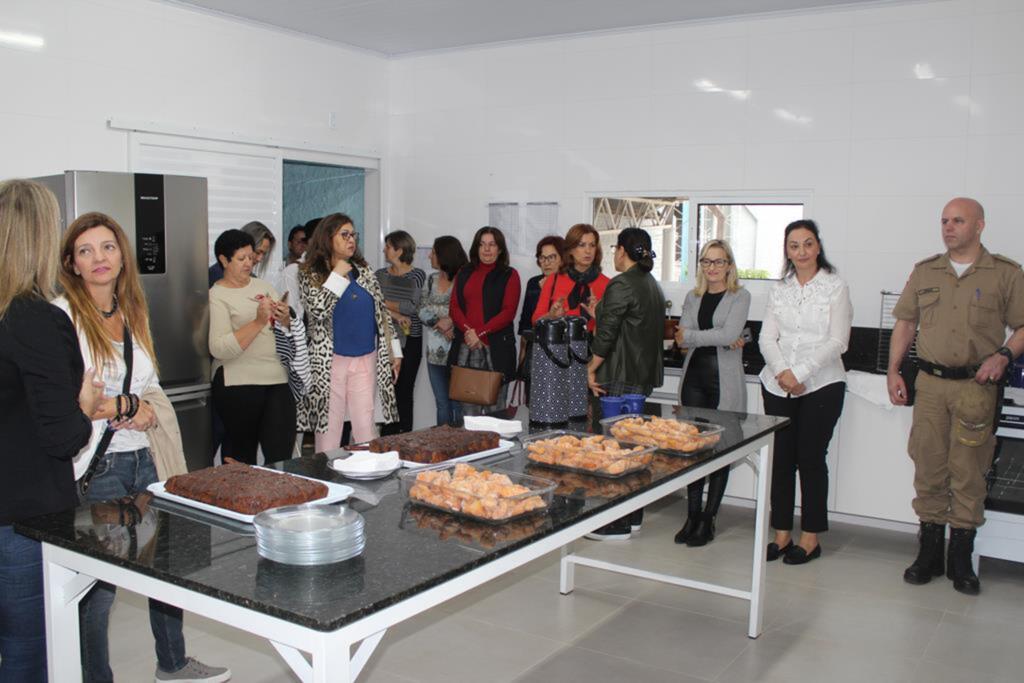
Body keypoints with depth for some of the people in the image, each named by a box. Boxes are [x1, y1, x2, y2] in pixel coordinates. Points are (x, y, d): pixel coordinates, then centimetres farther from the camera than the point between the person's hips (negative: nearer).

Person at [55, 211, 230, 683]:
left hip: (140, 461, 7)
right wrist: (128, 406, -12)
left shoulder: (134, 314, 11)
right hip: (95, 468, -7)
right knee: (98, 586, 3)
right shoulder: (62, 316, -11)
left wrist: (145, 414, -2)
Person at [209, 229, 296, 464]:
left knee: (282, 456, -3)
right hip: (239, 384, -4)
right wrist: (258, 322, -22)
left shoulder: (262, 285, 14)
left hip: (277, 379, 4)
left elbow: (294, 331, 18)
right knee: (243, 456, 7)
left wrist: (285, 319, -5)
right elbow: (219, 349, -16)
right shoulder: (217, 295, -3)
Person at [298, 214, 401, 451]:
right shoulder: (310, 274, -2)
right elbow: (317, 310, -18)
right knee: (328, 426, 1)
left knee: (366, 426, 3)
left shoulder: (364, 270, 10)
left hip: (366, 360, 3)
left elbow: (382, 311, 13)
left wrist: (394, 351, 10)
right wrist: (338, 274, -13)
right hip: (330, 362, -3)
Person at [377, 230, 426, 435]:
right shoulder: (380, 275, 9)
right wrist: (395, 314, -18)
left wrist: (384, 303, -6)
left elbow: (413, 307, -11)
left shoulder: (418, 276, 0)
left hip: (410, 341, -2)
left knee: (404, 391, 1)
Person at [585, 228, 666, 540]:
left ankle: (615, 525, 2)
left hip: (618, 378, -9)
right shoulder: (653, 285, 13)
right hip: (644, 375, 9)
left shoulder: (621, 285, -15)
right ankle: (632, 517, 25)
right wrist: (599, 313, 22)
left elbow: (606, 335, -18)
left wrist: (592, 368, -6)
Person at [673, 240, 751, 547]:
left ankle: (708, 521, 10)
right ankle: (692, 516, 14)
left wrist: (692, 336, -6)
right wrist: (719, 339, -12)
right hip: (694, 378, 4)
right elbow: (682, 337, 0)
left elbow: (729, 334, -15)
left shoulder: (740, 297, 0)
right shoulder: (693, 297, 13)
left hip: (725, 382, -4)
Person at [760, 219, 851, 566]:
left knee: (811, 459, 0)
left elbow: (837, 342, -9)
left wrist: (801, 374, -15)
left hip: (821, 384, -4)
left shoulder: (835, 287, -2)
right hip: (777, 385, 4)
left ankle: (810, 536, 12)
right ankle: (782, 533, 16)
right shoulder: (780, 289, 10)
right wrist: (781, 371, -12)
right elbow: (767, 337, 5)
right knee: (781, 458, 6)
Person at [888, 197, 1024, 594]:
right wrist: (893, 370, 7)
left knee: (968, 474, 2)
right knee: (928, 469, 5)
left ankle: (961, 560, 13)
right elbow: (905, 322, 14)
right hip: (930, 382, 3)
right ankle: (929, 553, 17)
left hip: (976, 385, -2)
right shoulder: (924, 272, 10)